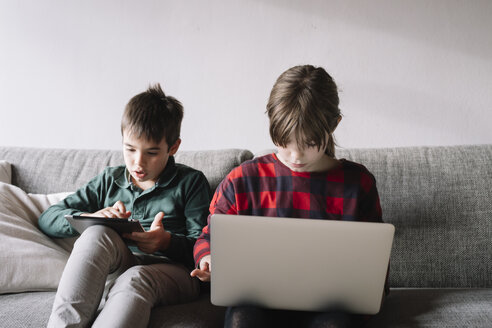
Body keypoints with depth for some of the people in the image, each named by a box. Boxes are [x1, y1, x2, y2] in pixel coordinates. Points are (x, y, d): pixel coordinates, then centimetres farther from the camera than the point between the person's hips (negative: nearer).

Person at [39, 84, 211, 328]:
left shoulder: (191, 182, 12)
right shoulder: (109, 180, 22)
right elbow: (48, 218, 16)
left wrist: (167, 242, -19)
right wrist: (89, 218, -6)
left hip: (171, 269, -2)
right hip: (114, 269, 3)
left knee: (135, 279, -39)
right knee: (98, 234, -32)